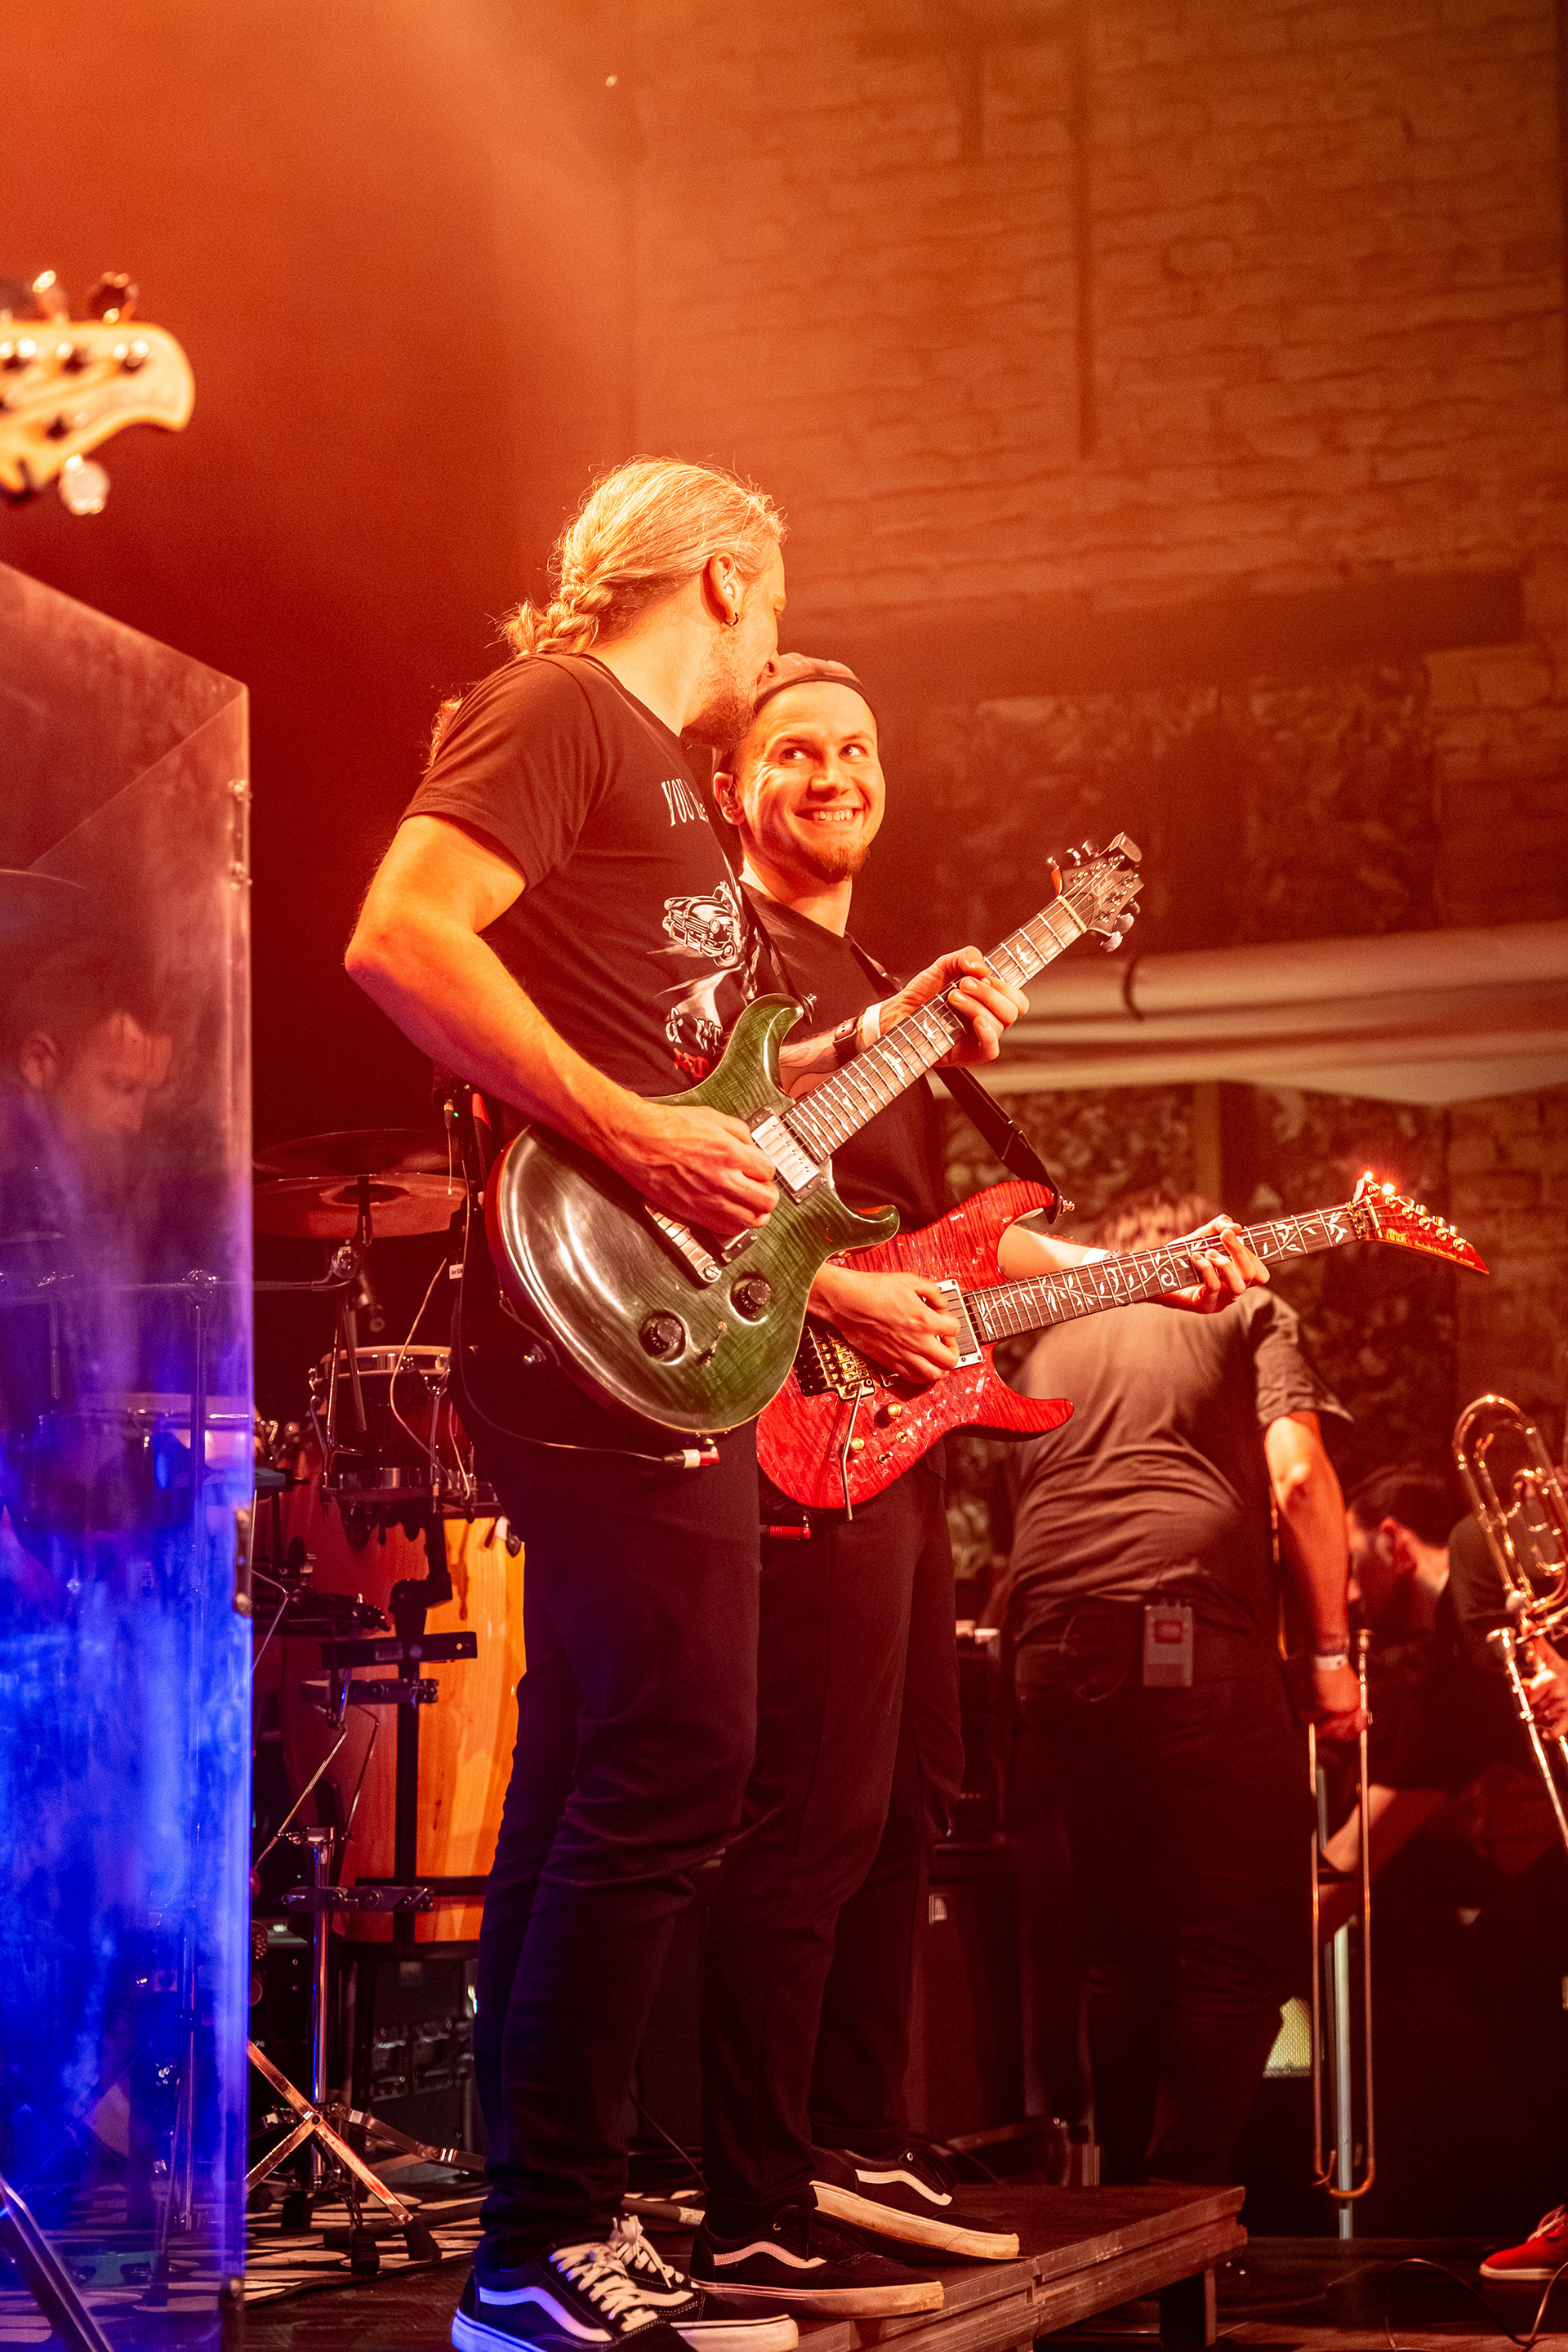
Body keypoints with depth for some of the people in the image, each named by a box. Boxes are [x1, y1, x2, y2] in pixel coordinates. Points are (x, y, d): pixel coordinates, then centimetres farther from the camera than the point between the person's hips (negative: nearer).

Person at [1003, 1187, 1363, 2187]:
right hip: (1192, 1630, -5)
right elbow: (1297, 1476, 1)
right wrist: (1333, 1651, 3)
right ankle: (1184, 2202, -7)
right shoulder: (1246, 1310, 16)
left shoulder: (1054, 1341, 29)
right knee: (1246, 1939, 0)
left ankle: (1125, 2194, 15)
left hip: (1054, 1639, 5)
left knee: (1124, 1941, 15)